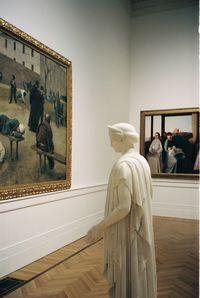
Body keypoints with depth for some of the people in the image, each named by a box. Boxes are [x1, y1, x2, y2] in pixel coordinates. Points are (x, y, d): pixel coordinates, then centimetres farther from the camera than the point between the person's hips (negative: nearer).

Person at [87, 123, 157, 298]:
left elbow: (124, 207, -27)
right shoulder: (142, 161, 3)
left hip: (126, 228, -9)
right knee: (139, 266, 22)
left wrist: (100, 227, -20)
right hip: (142, 225, 9)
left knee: (125, 271, 8)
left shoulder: (123, 165, -24)